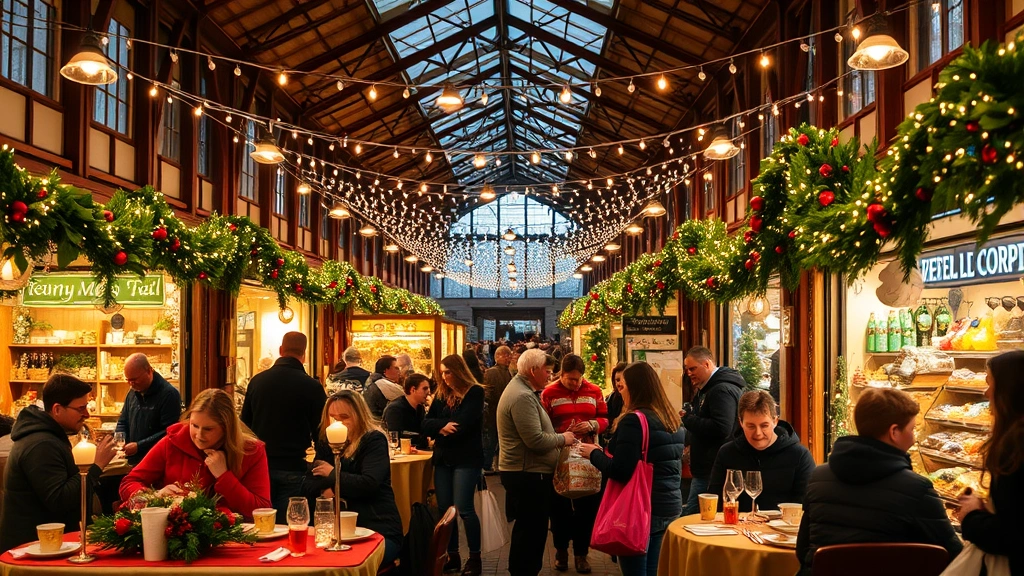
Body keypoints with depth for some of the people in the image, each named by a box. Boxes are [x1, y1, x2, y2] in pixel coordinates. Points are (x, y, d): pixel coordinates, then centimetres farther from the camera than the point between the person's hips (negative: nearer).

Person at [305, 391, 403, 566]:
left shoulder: (374, 440, -7)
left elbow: (368, 484, -21)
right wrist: (325, 490, -17)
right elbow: (308, 485, 6)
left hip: (378, 531, -5)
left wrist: (332, 474, -7)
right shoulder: (326, 442, 11)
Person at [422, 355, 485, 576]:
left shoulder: (475, 393, -8)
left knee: (464, 509, -8)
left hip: (466, 458, -6)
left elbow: (462, 426, -18)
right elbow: (426, 424, 2)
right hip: (442, 458, 6)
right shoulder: (441, 394, 10)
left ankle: (475, 558, 5)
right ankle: (452, 555, 18)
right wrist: (443, 426, -18)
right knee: (444, 508, 6)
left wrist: (439, 429, -4)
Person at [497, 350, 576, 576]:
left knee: (529, 530, 19)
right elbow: (536, 440, -27)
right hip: (528, 474, -11)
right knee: (531, 531, -2)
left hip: (526, 472, 11)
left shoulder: (523, 390, 14)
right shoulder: (523, 397, -22)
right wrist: (562, 438, -12)